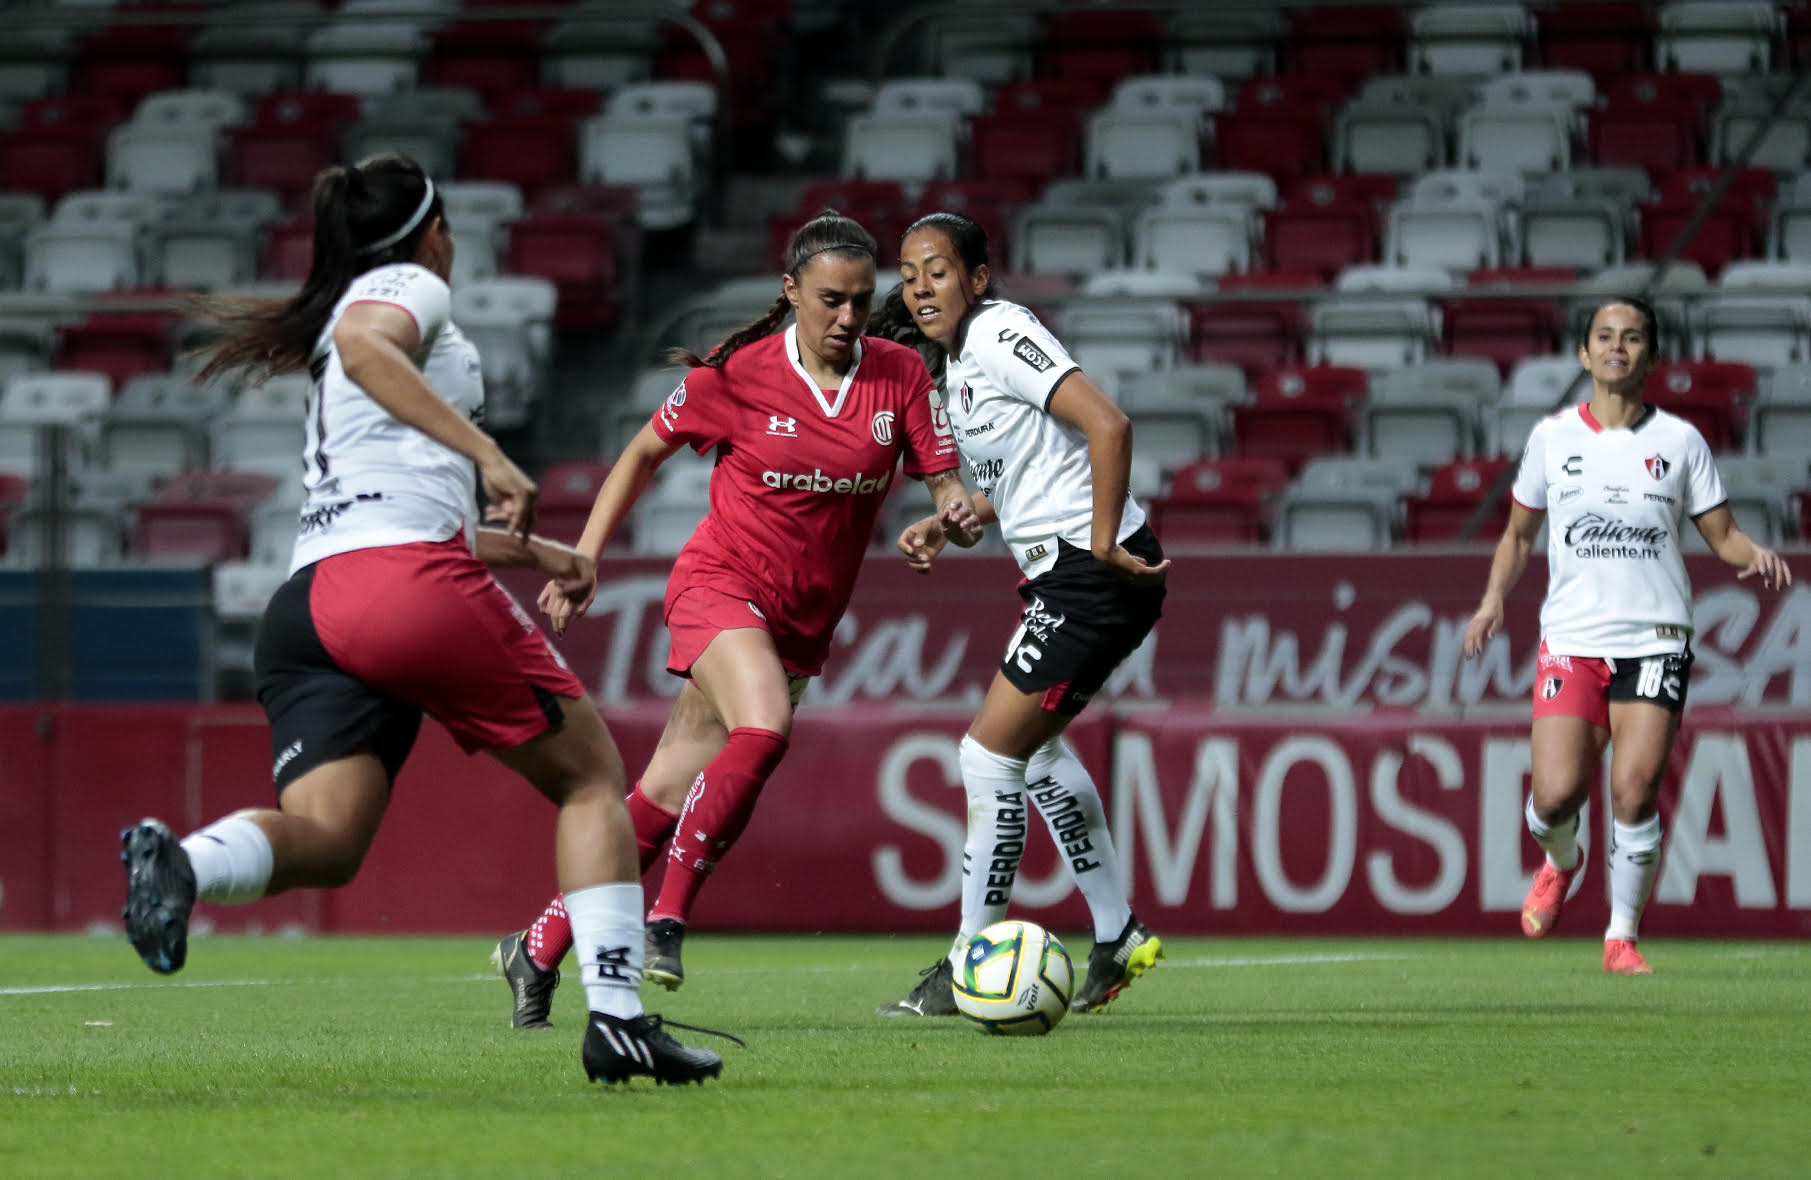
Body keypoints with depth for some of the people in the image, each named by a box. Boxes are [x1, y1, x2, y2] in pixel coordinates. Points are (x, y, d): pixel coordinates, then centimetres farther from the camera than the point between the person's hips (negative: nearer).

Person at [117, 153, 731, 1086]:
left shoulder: (338, 311, 34)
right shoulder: (410, 286, 9)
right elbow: (362, 344, -17)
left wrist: (528, 550, 49)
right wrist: (487, 452, -21)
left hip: (305, 600, 7)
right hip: (414, 583, -7)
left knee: (324, 841, -9)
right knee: (592, 777, 8)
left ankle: (182, 864, -41)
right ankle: (617, 1019, -1)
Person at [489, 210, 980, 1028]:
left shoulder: (899, 376, -2)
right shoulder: (738, 376, -8)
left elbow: (944, 479, -2)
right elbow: (646, 451, 6)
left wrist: (953, 507, -26)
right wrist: (585, 557, 3)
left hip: (801, 623, 4)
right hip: (722, 584, -4)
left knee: (664, 800, 3)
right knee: (763, 729, -33)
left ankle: (537, 950, 15)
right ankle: (667, 917, -22)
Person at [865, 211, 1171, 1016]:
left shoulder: (1001, 336, -16)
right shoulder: (953, 361, 13)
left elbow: (1108, 426, -25)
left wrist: (1103, 544, -23)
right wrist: (947, 525, 9)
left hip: (1096, 577, -11)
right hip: (1059, 574, 11)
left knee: (989, 753, -8)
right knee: (1035, 748, 23)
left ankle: (968, 970, 0)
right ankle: (1118, 939, 33)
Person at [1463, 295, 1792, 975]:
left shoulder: (1678, 440, 5)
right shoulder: (1553, 437, 7)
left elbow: (1721, 534, 11)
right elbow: (1519, 532, 18)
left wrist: (1757, 557, -11)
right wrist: (1494, 600, 2)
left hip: (1655, 640, -1)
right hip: (1571, 638, 1)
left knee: (1634, 794, -13)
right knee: (1556, 795, -11)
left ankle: (1623, 936, 5)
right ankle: (1561, 865, 25)